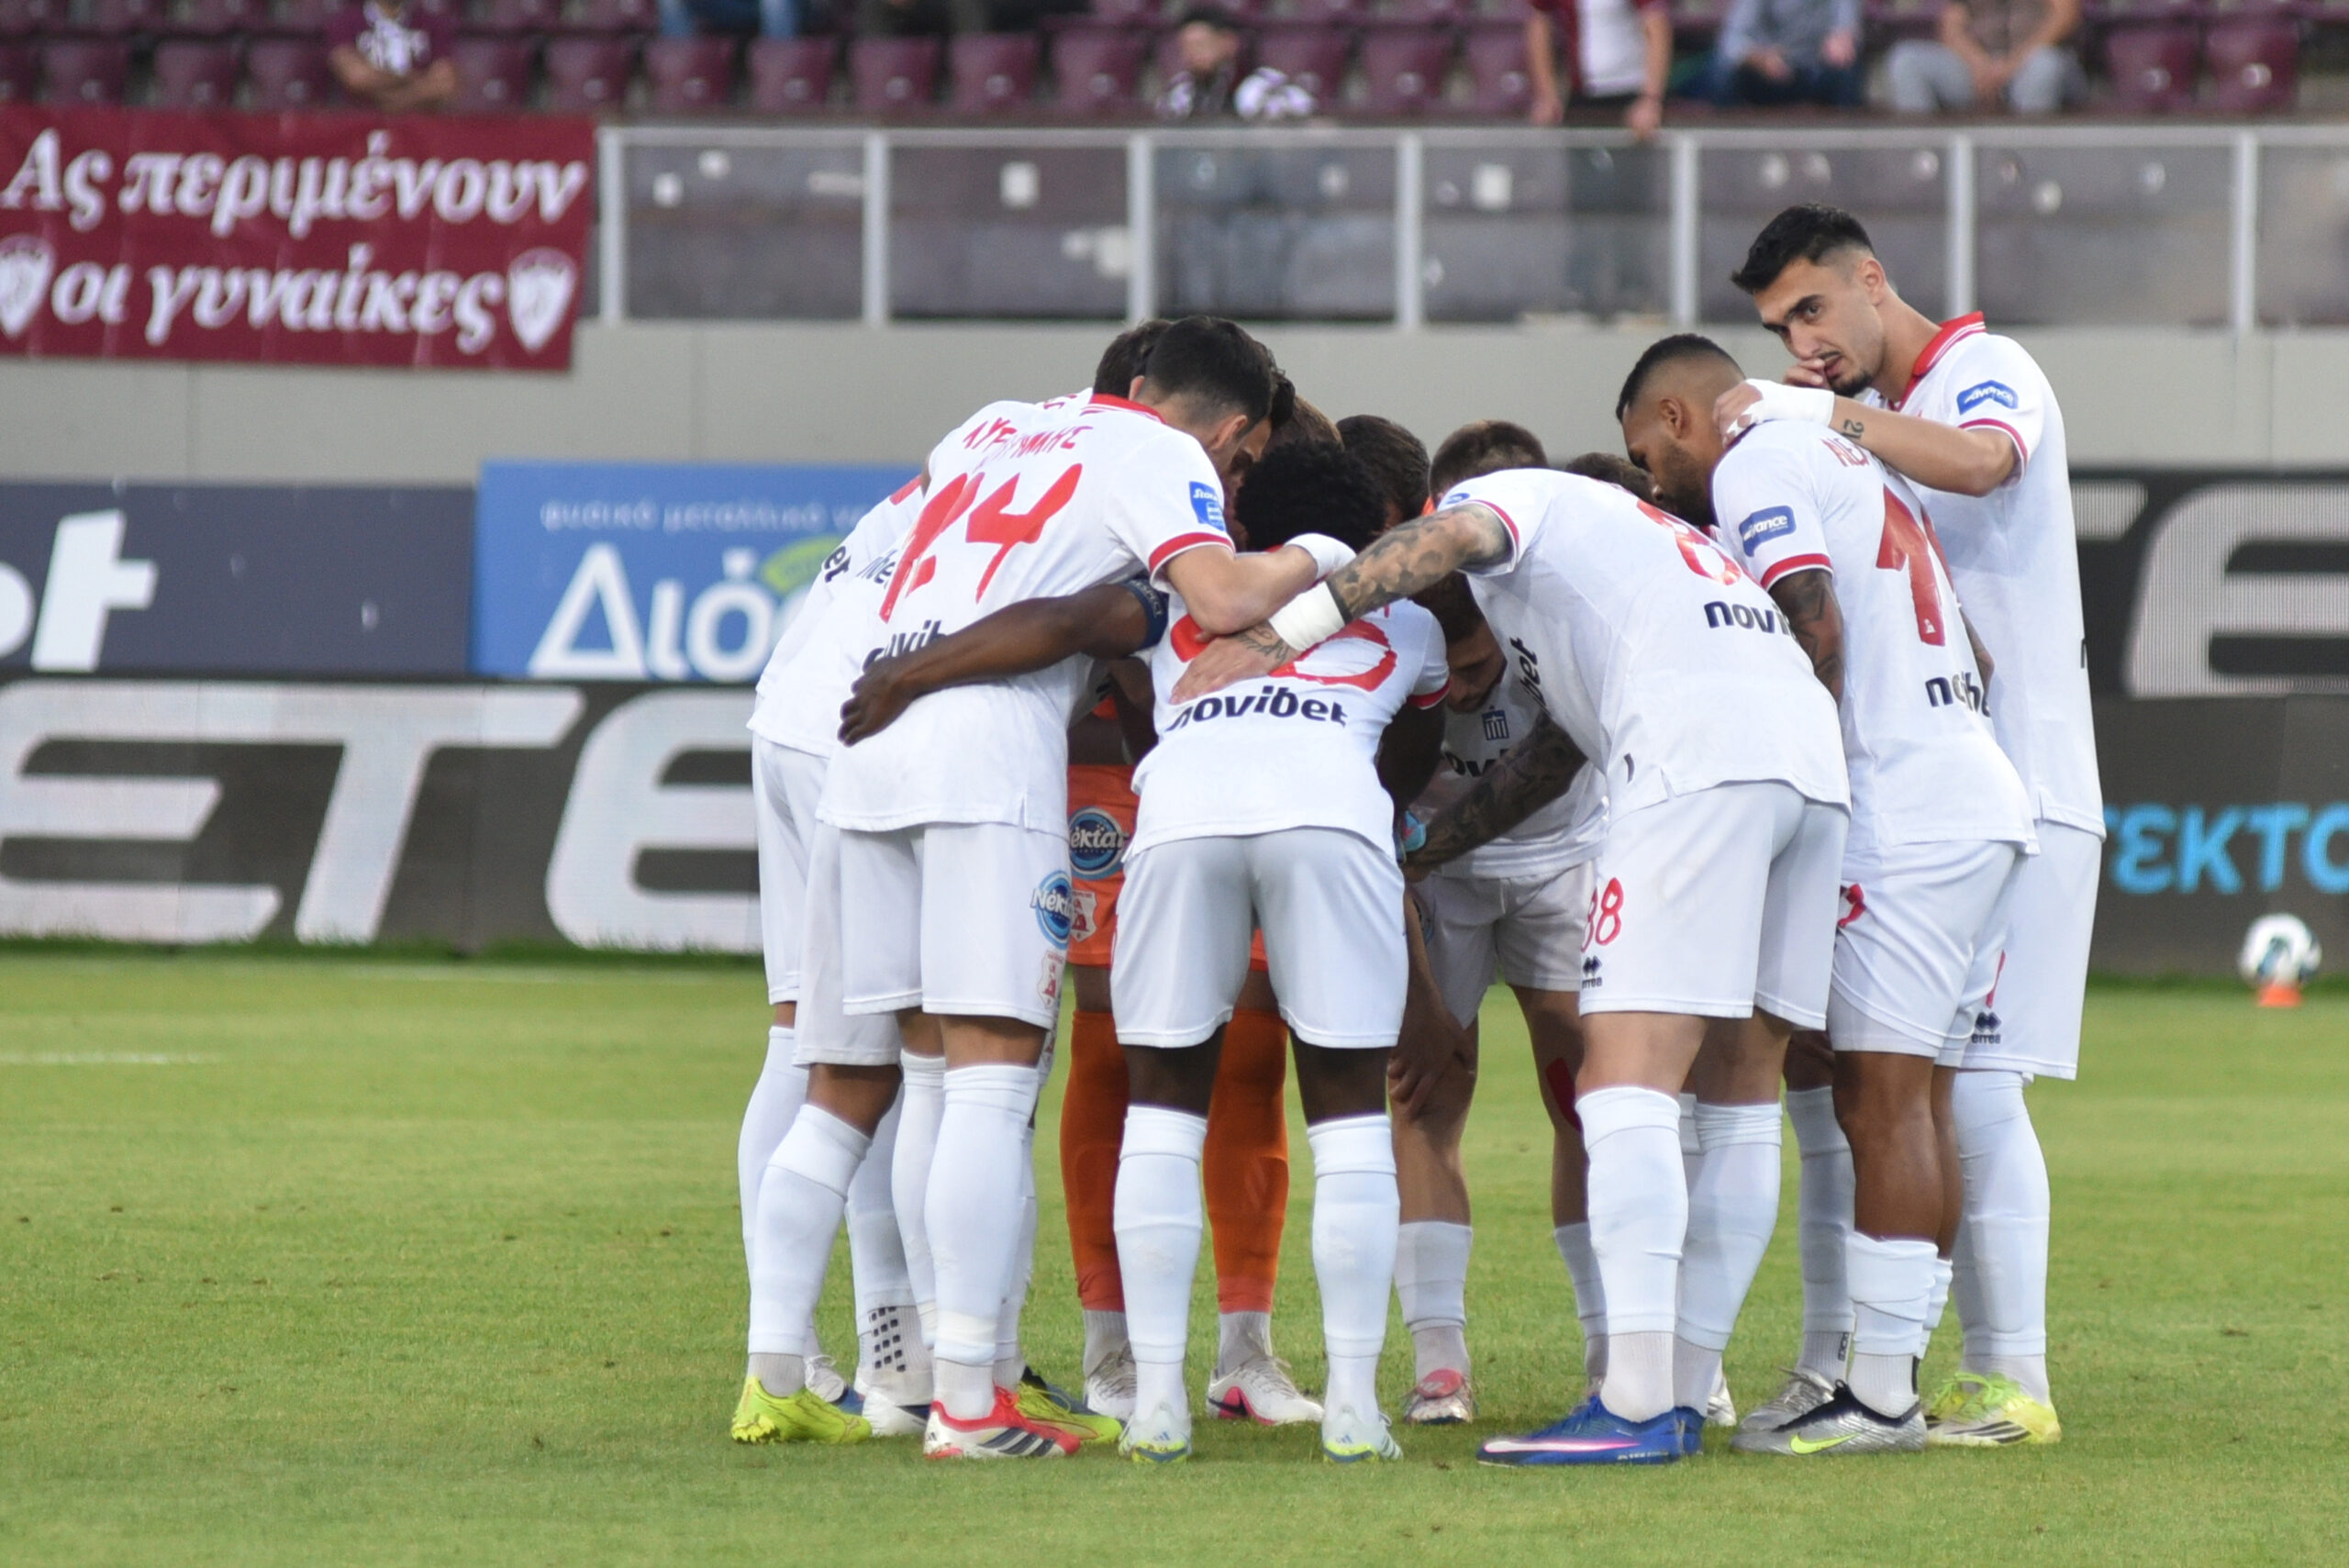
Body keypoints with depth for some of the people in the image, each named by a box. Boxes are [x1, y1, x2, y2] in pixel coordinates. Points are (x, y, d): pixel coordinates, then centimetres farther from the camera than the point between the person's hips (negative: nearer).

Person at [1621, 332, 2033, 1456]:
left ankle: (1878, 1395, -11)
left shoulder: (1756, 466, -3)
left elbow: (1816, 633, -16)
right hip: (1980, 801, 9)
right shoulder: (1849, 462, 25)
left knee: (1883, 1102, -9)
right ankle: (1887, 1380, 10)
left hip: (1907, 820, -9)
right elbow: (1969, 659, 23)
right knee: (1901, 1105, 10)